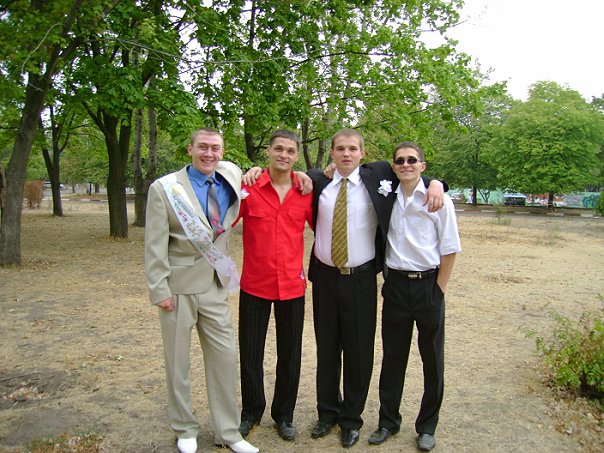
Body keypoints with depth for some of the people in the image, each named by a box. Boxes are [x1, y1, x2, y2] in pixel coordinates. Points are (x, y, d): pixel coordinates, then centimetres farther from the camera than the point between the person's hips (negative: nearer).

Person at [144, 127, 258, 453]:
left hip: (215, 283, 4)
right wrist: (159, 289, -11)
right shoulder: (165, 188, -7)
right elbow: (154, 245, -8)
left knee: (225, 357, 8)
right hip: (179, 285, -3)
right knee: (178, 362, 10)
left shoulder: (231, 176, 4)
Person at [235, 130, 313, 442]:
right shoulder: (248, 188, -6)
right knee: (250, 354, 12)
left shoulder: (305, 192, 0)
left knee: (290, 355, 13)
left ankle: (284, 414, 35)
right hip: (254, 286, -1)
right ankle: (252, 411, 36)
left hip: (292, 286, 2)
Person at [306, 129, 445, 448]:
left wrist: (435, 183, -9)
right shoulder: (317, 181, 1)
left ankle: (351, 418, 29)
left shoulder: (377, 176, -2)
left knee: (358, 351, 9)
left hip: (361, 279, -1)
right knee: (326, 348, 14)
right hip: (325, 277, 2)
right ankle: (327, 412, 34)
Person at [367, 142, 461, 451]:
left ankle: (427, 427, 28)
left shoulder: (439, 200, -7)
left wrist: (438, 290, -5)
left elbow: (450, 250, -4)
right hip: (395, 285, 2)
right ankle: (388, 420, 29)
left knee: (432, 358, 10)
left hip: (428, 284, -2)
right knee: (392, 355, 12)